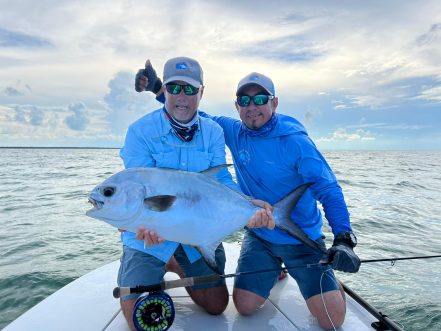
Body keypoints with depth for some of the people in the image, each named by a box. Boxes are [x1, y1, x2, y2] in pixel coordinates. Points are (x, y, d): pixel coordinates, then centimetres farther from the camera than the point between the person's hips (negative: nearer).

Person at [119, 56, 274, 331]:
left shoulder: (213, 132, -3)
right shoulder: (140, 131, -13)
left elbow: (222, 180, -11)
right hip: (149, 235, -2)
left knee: (217, 306, 12)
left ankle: (178, 267, 37)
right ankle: (160, 270, 27)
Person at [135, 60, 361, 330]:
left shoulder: (295, 140, -17)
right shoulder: (233, 131, -4)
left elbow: (329, 191, -19)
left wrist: (344, 240, -32)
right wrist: (158, 89, -5)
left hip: (302, 241, -3)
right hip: (259, 237, 4)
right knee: (245, 306, 0)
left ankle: (330, 278, 28)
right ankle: (275, 271, 29)